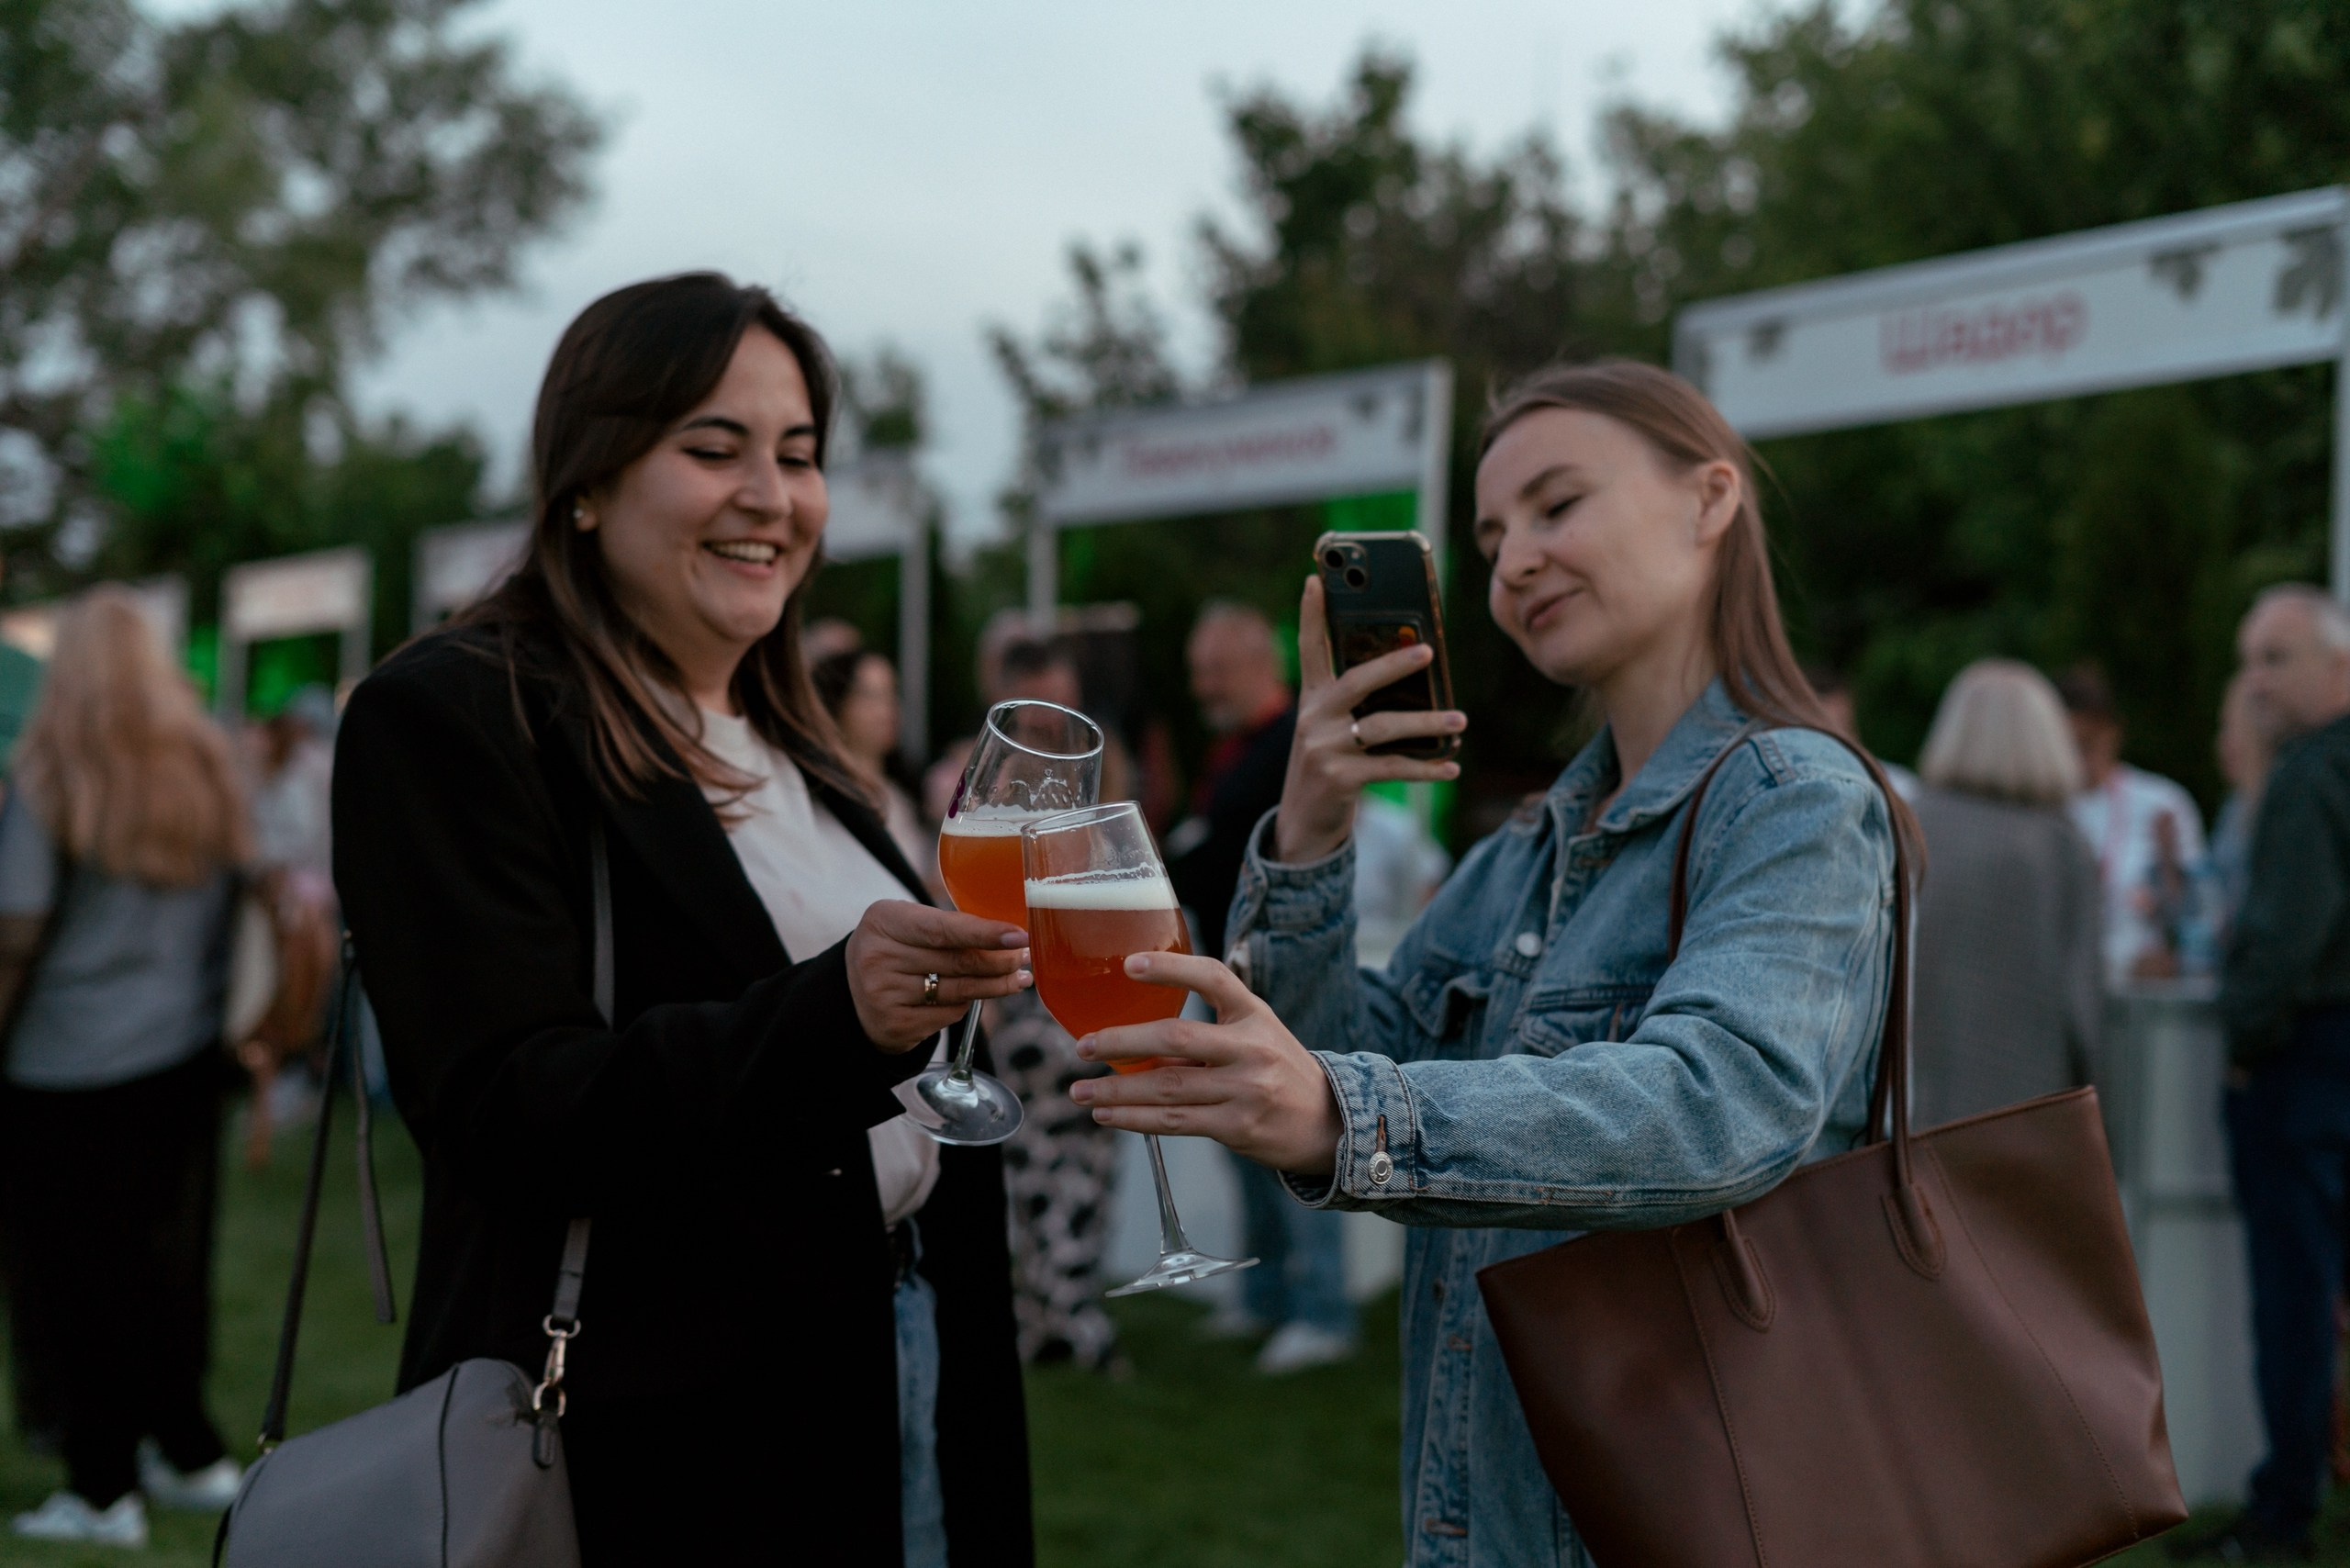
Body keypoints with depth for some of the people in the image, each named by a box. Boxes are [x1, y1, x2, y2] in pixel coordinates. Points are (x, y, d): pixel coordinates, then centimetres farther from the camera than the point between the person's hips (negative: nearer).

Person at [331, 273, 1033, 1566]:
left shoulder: (783, 744, 14)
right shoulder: (442, 718, -11)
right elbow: (506, 1117, -21)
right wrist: (833, 1015, -32)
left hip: (904, 1376, 7)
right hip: (658, 1439, -7)